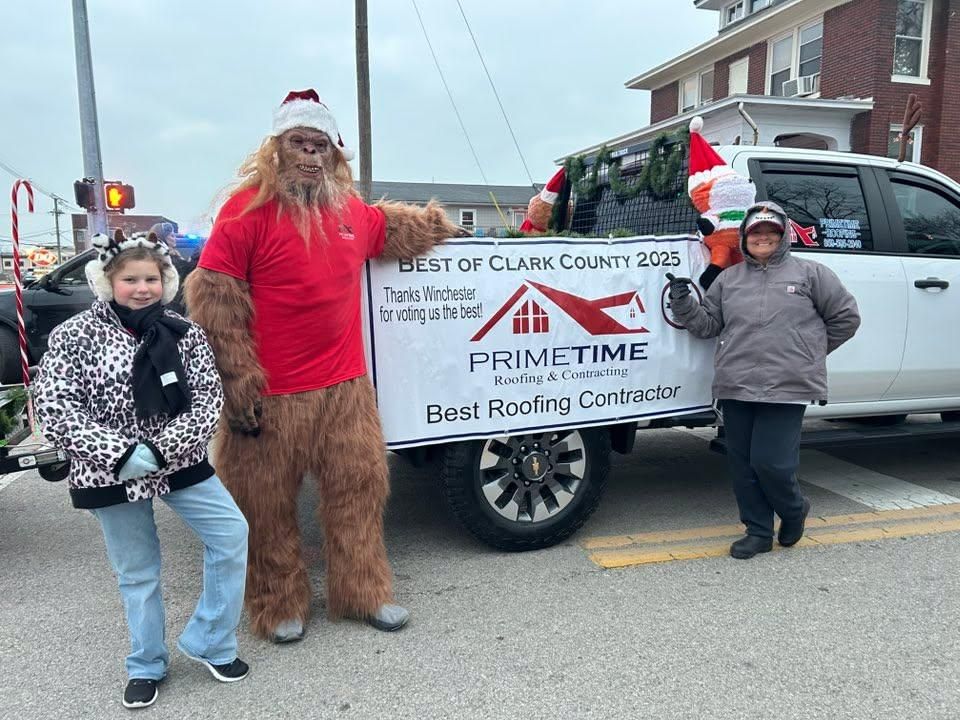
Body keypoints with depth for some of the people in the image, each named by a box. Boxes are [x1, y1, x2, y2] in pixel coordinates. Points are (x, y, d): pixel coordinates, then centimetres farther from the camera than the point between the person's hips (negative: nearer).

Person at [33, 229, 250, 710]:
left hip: (180, 464, 2)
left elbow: (208, 399, -6)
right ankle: (146, 666, 33)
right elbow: (54, 409, -11)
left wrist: (161, 449, -19)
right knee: (137, 571, 9)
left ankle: (208, 642, 17)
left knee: (231, 533, -4)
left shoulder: (182, 333, -1)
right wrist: (120, 454, -20)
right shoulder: (74, 336, -7)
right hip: (110, 474, -2)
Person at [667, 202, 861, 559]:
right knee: (743, 464, 8)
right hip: (735, 388, 4)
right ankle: (758, 531, 24)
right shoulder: (728, 279, 15)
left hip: (787, 389, -4)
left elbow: (846, 317, 10)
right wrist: (683, 303, -3)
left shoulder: (810, 273, 6)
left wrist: (809, 351, 9)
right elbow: (707, 324, 13)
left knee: (770, 461, -8)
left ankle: (794, 511, 24)